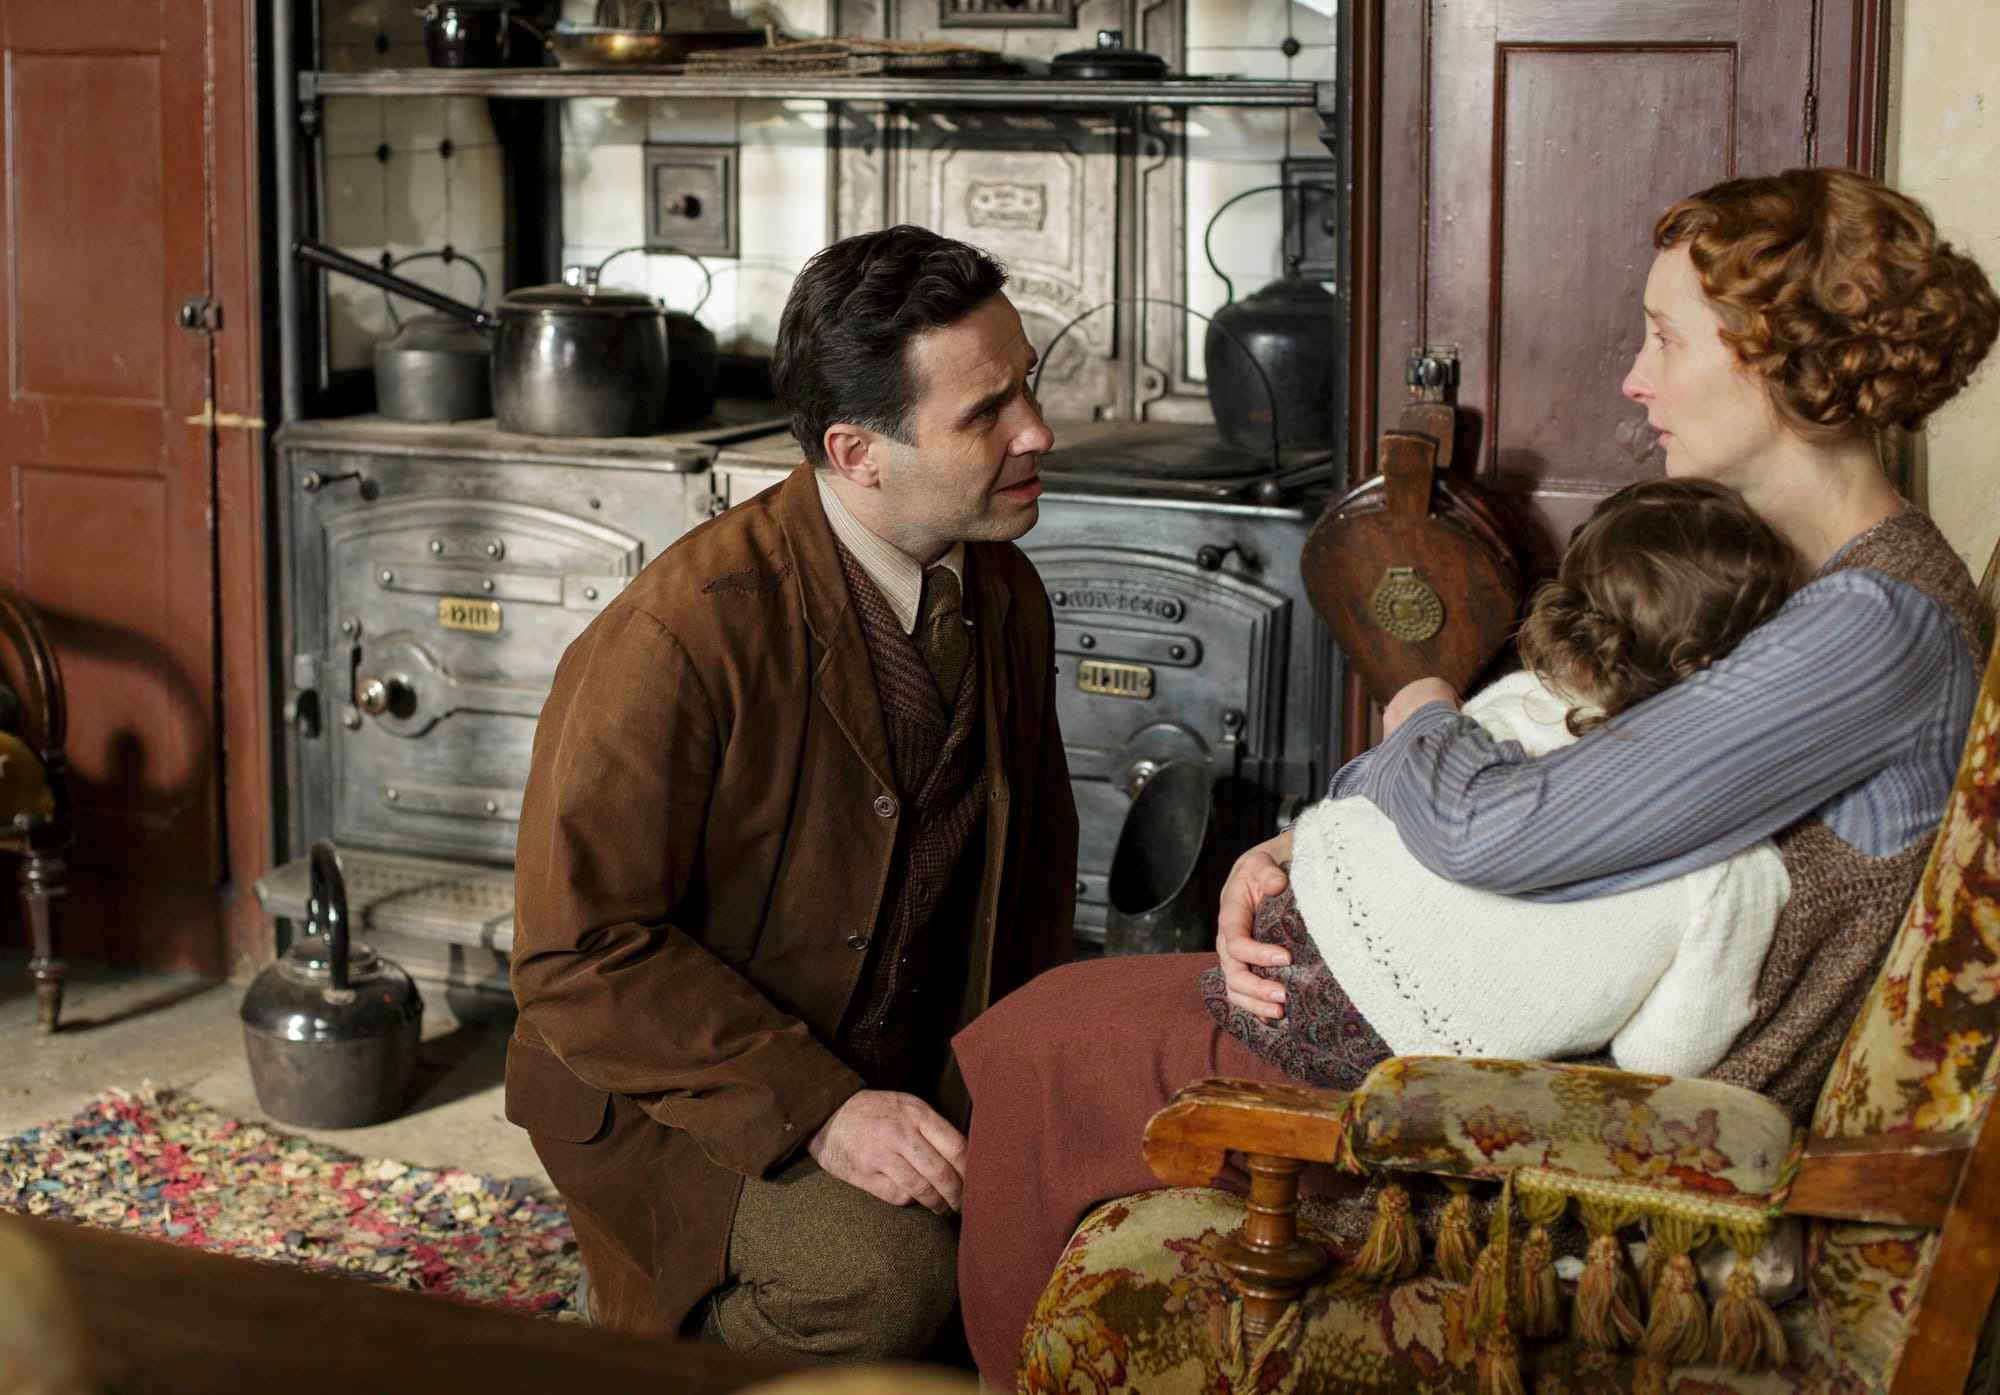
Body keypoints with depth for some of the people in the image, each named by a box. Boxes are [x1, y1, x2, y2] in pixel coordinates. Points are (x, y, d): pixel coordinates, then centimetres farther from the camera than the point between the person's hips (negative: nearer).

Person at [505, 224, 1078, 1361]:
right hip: (681, 1091, -6)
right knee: (889, 1272, -31)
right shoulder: (681, 634, -23)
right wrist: (817, 1112, -27)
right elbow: (582, 952, -21)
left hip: (919, 1081, 7)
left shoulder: (1005, 596, 2)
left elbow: (1036, 860, 16)